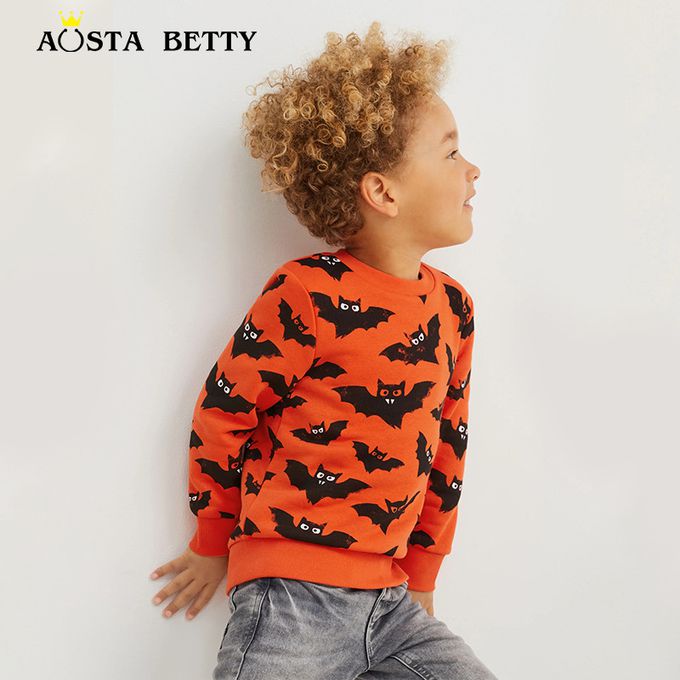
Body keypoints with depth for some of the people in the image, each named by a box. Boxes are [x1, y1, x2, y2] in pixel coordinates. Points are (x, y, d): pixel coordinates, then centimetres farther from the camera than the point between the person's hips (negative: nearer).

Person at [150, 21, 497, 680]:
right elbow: (221, 411, -6)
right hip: (291, 599, -6)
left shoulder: (452, 306, 5)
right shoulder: (309, 293, -15)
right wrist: (215, 544, 8)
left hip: (389, 601, 6)